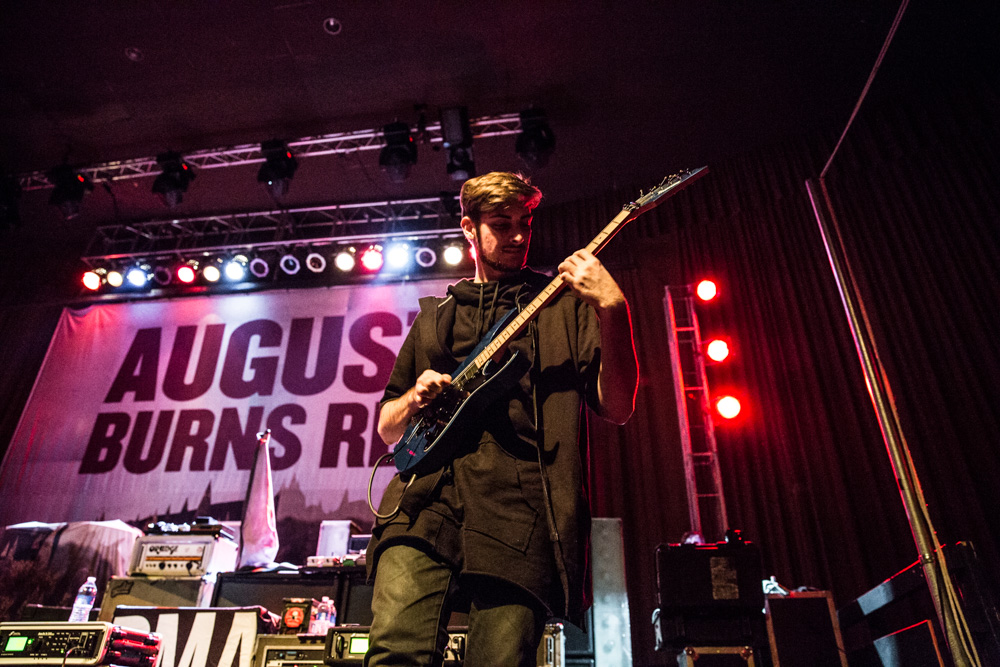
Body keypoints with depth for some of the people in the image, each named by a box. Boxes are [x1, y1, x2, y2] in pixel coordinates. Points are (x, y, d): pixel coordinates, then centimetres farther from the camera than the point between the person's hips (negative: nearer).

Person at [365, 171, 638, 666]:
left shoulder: (565, 305, 16)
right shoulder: (435, 317, 25)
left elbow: (616, 408, 3)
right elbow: (386, 427, 27)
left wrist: (613, 310, -11)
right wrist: (415, 399, 4)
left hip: (521, 513, -2)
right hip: (425, 501, 2)